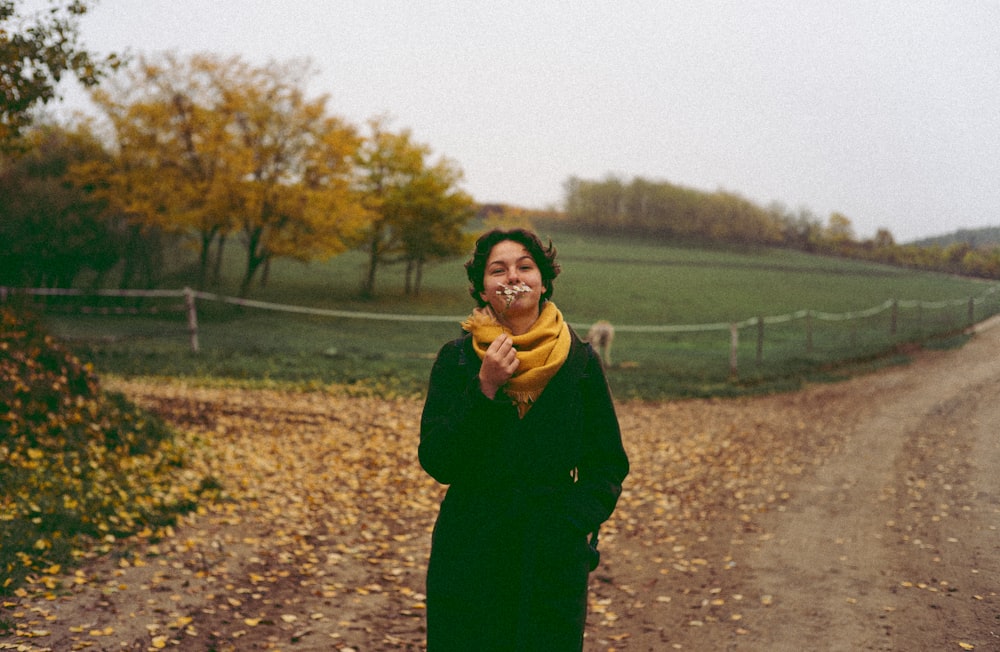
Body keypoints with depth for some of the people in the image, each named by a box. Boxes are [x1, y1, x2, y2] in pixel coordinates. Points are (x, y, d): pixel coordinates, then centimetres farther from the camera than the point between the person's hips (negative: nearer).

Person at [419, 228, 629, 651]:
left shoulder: (579, 361, 0)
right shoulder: (457, 359, -1)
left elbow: (608, 465, 6)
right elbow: (436, 462, -9)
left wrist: (577, 518, -9)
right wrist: (484, 391, -18)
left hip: (554, 556, 1)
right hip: (469, 552, 0)